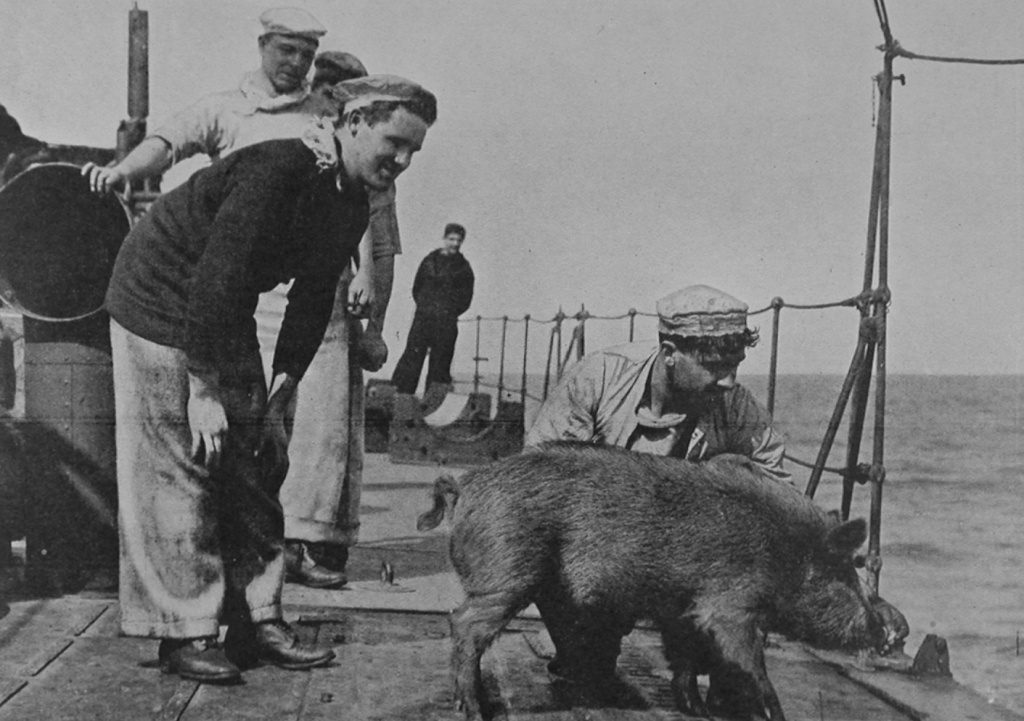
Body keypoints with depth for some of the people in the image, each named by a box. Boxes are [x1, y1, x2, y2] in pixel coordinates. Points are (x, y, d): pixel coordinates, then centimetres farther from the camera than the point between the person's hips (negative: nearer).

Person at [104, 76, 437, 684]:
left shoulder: (352, 207, 0)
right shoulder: (277, 171, -27)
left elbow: (313, 302, 5)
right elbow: (215, 277, -31)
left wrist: (278, 398, 1)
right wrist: (204, 392, -28)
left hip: (227, 316, 9)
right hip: (161, 303, -9)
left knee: (256, 462, 6)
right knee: (179, 468, -7)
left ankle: (259, 619, 12)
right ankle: (184, 634, 0)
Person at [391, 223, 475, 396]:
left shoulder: (463, 267, 7)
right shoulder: (430, 260, 11)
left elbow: (466, 298, 9)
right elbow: (417, 287, 15)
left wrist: (450, 313, 2)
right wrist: (424, 306, 7)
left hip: (446, 323, -1)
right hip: (422, 317, 1)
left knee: (440, 360, 0)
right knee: (413, 354, -6)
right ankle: (400, 393, -6)